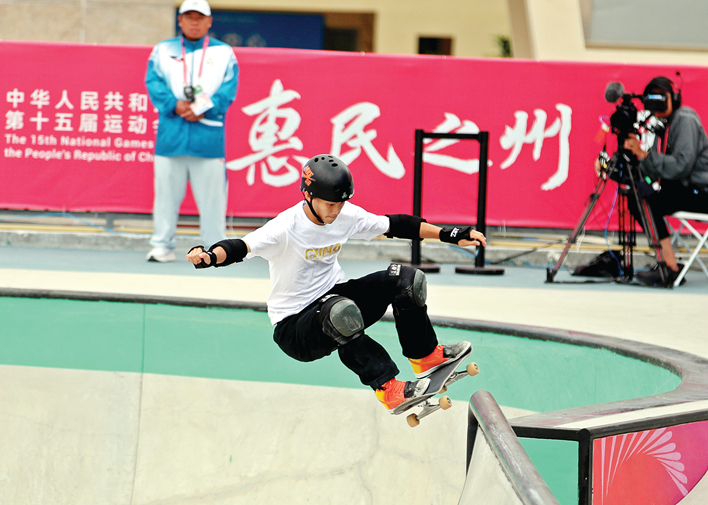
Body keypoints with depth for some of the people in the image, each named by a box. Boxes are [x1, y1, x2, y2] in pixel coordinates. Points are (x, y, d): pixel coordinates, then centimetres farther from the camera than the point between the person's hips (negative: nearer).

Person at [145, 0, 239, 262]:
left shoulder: (224, 53, 13)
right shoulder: (163, 50, 15)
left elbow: (229, 88, 1)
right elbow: (153, 82, 2)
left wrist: (204, 110, -13)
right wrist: (174, 105, -14)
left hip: (209, 135, -1)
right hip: (171, 135, 1)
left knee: (211, 194, -3)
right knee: (166, 191, 1)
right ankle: (163, 245, 8)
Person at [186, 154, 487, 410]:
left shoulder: (348, 216, -3)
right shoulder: (287, 227, -22)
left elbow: (395, 226, 6)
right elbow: (243, 247, -36)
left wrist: (449, 235, 5)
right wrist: (209, 256, -56)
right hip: (294, 327, -7)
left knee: (405, 280, -8)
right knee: (340, 312, -40)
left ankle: (426, 356, 7)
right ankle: (388, 388, -32)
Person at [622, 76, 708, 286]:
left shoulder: (685, 121, -13)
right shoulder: (661, 125, 14)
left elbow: (681, 166, -24)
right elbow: (653, 173, 8)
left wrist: (645, 155, -24)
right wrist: (636, 154, -10)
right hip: (683, 189, 9)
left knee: (647, 202, -23)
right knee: (636, 199, 1)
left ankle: (671, 268, -21)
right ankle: (666, 262, 1)